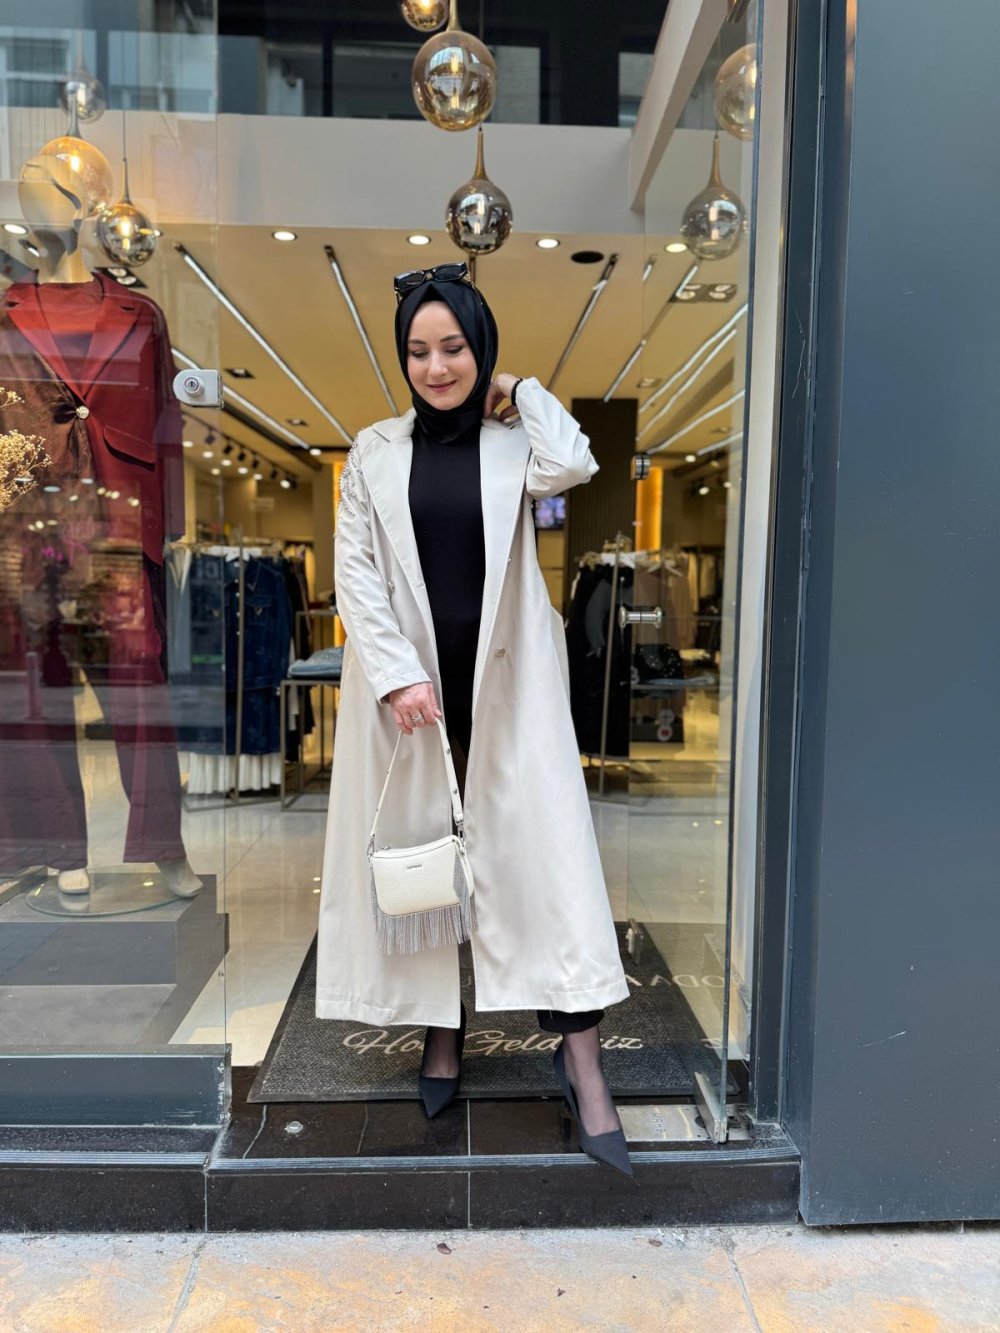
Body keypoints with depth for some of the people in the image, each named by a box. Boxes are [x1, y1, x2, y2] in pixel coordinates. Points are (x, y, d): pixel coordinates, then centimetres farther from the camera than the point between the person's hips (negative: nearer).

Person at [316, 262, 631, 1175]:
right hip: (407, 683, 2)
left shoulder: (514, 442, 6)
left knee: (542, 845, -5)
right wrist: (396, 675, -12)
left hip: (506, 682, -1)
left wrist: (522, 390, 1)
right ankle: (442, 1031, 27)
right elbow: (355, 574, 0)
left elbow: (573, 466, -17)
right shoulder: (375, 451, 7)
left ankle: (581, 1054, 4)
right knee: (418, 849, 9)